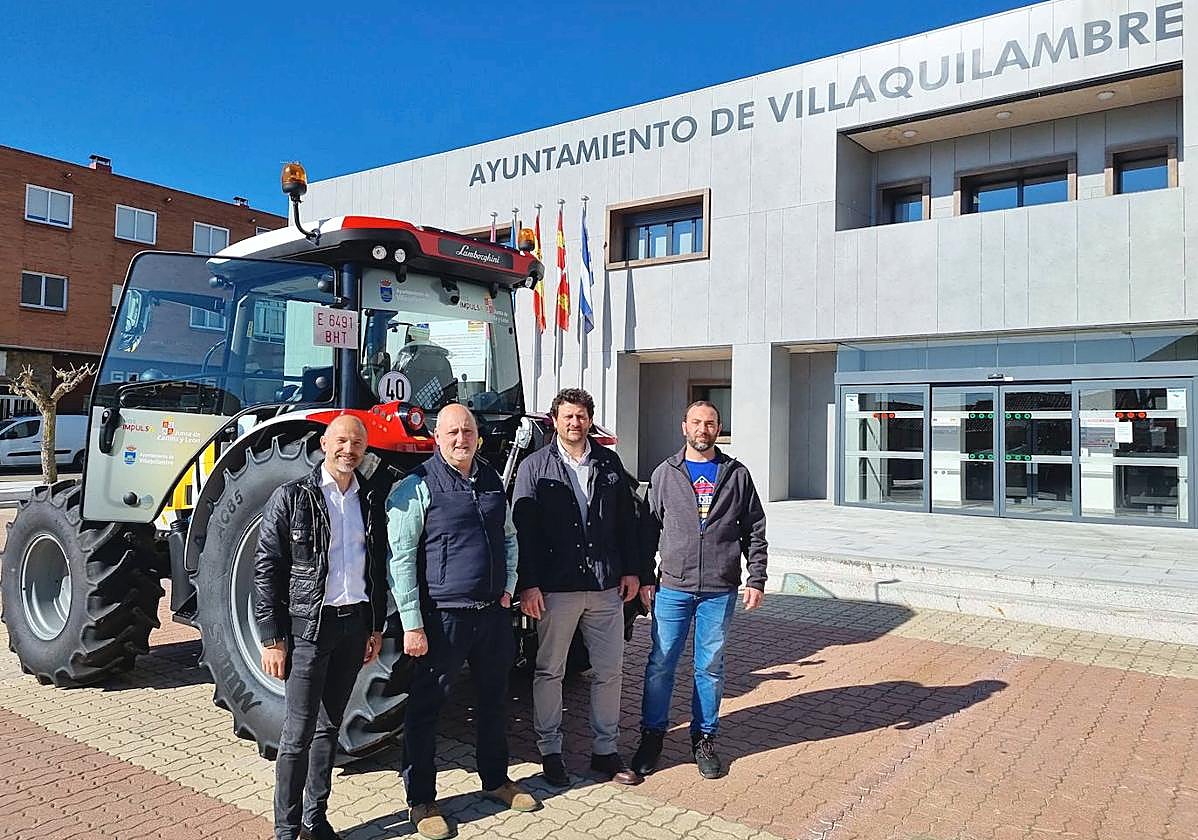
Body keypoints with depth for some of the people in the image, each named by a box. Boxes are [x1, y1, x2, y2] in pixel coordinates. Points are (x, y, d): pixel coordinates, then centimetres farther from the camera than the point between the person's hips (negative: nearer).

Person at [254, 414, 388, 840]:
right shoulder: (292, 497, -7)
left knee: (330, 726, 15)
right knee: (299, 733, 0)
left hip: (355, 623, 5)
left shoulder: (369, 501, 7)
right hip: (309, 626, -5)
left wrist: (376, 626, 13)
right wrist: (272, 638, -10)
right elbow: (267, 570, -8)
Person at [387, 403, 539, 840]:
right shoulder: (416, 488, -10)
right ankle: (421, 800, 22)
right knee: (426, 707, 5)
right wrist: (412, 624, -15)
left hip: (493, 612, 6)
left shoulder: (492, 480, 8)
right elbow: (400, 560, -12)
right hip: (442, 617, -6)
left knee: (494, 697, 19)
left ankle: (496, 779, 38)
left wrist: (508, 587, 8)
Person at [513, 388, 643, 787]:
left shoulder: (609, 462, 8)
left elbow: (626, 519, 12)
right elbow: (522, 529, -5)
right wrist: (528, 585, -11)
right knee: (549, 672, 8)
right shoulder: (535, 466, -1)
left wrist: (631, 570, 7)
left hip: (606, 587, 3)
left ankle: (605, 750, 25)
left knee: (610, 671, 10)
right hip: (555, 589, -3)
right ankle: (550, 751, 24)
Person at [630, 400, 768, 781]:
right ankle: (652, 736, 19)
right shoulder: (665, 473, 6)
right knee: (660, 664, 4)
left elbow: (755, 531, 7)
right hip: (672, 588, 0)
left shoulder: (736, 474, 6)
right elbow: (649, 528, 7)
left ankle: (704, 739, 24)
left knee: (711, 667, 9)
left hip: (720, 591, 0)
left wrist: (756, 579, 0)